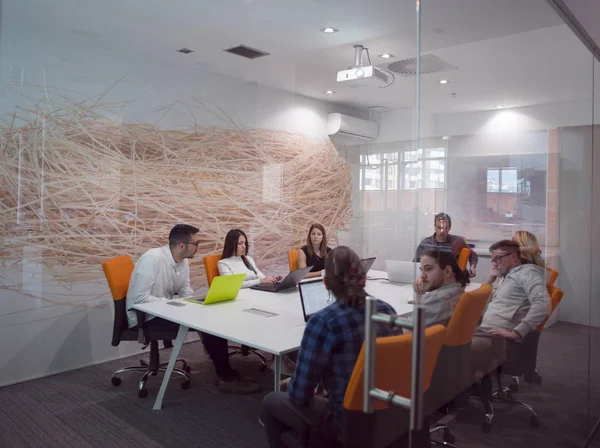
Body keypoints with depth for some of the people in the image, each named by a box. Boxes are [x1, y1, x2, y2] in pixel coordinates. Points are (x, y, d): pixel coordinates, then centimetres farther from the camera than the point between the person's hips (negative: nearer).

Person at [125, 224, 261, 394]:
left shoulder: (183, 261, 1)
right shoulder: (152, 259, -23)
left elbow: (187, 293, 8)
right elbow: (140, 298, -27)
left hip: (164, 312, 8)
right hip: (145, 319, -8)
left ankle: (224, 373, -1)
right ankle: (227, 377, -6)